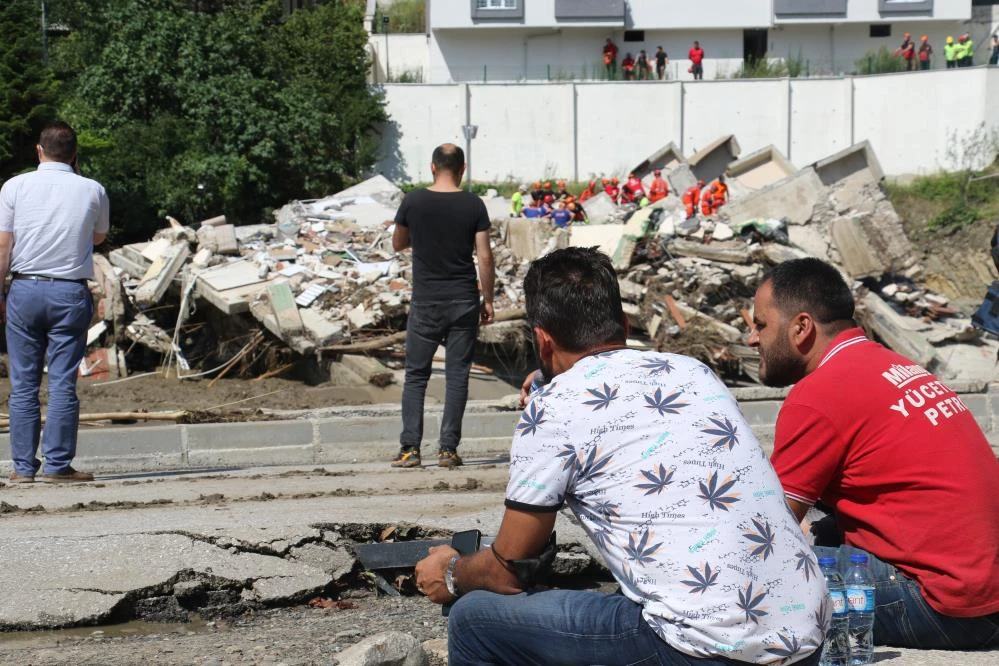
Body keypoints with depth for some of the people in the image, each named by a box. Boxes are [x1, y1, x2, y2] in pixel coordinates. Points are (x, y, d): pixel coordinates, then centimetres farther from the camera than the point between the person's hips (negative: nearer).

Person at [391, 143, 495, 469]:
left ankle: (409, 448, 2)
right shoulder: (473, 205, -4)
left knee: (415, 375, 7)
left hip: (425, 302, 0)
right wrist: (488, 300, 4)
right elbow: (485, 257, -4)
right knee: (457, 375, 5)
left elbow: (398, 244, 11)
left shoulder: (414, 201, -3)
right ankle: (448, 449, 2)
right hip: (464, 301, 0)